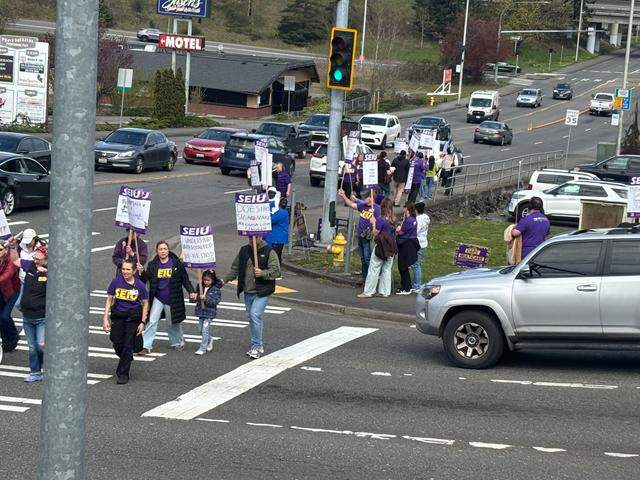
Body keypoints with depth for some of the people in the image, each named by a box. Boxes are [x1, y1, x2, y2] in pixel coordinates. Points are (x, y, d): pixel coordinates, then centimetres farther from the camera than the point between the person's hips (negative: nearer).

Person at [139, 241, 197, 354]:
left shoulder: (176, 263, -5)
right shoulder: (152, 265, 1)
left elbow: (185, 279, 0)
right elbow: (146, 280, -2)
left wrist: (191, 291, -11)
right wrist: (141, 272, -20)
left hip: (172, 300, -1)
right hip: (157, 298, 1)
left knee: (172, 323, 12)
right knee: (152, 321, -9)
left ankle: (178, 342, 36)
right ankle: (146, 346, -8)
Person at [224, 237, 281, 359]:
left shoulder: (269, 252, -6)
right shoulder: (244, 251, 9)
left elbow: (276, 271, -12)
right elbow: (235, 268, 19)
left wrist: (262, 273, -26)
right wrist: (225, 280, 10)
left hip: (262, 291, -6)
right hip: (248, 292, 6)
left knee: (255, 315, -17)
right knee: (251, 317, 11)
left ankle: (256, 346, -10)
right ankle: (258, 345, 23)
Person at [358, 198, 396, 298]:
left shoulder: (381, 220, -16)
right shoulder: (393, 220, 3)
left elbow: (375, 234, -12)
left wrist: (373, 224, 2)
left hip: (381, 247, -6)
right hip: (391, 249, 6)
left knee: (374, 269, 0)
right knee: (387, 270, 12)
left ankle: (368, 292, 3)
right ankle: (385, 292, 14)